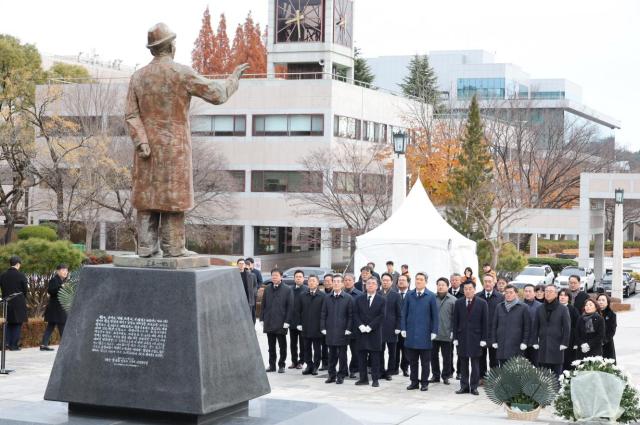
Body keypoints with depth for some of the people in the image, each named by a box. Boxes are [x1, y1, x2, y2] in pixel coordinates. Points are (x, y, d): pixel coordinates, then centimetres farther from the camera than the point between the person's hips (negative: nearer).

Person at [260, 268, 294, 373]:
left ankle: (281, 365, 13)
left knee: (282, 346, 6)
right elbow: (263, 305, 12)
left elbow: (290, 307, -6)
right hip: (269, 323, 4)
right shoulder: (267, 289, 9)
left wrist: (287, 321, -11)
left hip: (281, 324, -4)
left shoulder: (287, 290, -4)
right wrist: (262, 319, 5)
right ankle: (272, 365, 16)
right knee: (271, 346, 9)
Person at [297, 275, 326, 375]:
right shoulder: (303, 296, 10)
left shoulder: (323, 296, -4)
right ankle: (309, 366, 16)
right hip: (306, 327, 4)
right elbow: (299, 311, 13)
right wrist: (299, 323, 5)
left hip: (317, 328, -4)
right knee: (307, 348, 8)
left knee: (317, 349, 4)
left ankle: (315, 367, 12)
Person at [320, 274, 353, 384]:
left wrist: (348, 329, -9)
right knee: (332, 354, 8)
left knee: (342, 354, 2)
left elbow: (351, 315, -3)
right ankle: (332, 375, 15)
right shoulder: (327, 298, 10)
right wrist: (323, 328, 3)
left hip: (342, 332, -3)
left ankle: (341, 375, 9)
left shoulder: (348, 298, -1)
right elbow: (323, 314, 11)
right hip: (330, 332, 3)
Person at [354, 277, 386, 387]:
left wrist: (370, 327, -14)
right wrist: (360, 326, -11)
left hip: (375, 333, -3)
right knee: (362, 356, 4)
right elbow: (355, 314, 5)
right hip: (362, 332, 3)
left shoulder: (382, 300, 2)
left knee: (375, 357, 0)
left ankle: (375, 379, 4)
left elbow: (381, 316, -6)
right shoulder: (359, 299, 10)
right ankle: (363, 378, 10)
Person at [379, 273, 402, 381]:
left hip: (391, 328, -1)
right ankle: (381, 371, 13)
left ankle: (389, 372, 13)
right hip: (379, 327, 1)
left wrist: (398, 327, -7)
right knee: (380, 351, 4)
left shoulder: (396, 296, 1)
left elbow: (399, 313, 0)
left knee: (392, 352, 5)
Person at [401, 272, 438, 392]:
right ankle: (414, 382, 16)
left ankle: (424, 382, 13)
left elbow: (435, 315, -1)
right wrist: (403, 328, 1)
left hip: (425, 334, -2)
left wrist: (434, 331, -6)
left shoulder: (431, 296, -3)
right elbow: (404, 313, 8)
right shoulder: (409, 295, 5)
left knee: (425, 361, 5)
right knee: (412, 360, 8)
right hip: (411, 334, 2)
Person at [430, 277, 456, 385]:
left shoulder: (453, 300, -2)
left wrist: (453, 331, -7)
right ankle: (435, 375, 20)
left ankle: (446, 376, 15)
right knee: (433, 355, 9)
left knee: (447, 357, 5)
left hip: (446, 334, -2)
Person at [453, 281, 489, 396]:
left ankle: (474, 387, 9)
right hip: (462, 337, 2)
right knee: (463, 363, 6)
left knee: (475, 364, 2)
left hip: (476, 337, -2)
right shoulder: (459, 303, 6)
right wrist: (455, 337, 1)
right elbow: (455, 321, 7)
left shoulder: (482, 303, -1)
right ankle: (464, 386, 12)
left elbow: (485, 322, -1)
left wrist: (484, 339, -6)